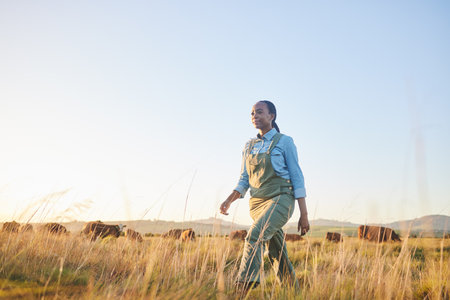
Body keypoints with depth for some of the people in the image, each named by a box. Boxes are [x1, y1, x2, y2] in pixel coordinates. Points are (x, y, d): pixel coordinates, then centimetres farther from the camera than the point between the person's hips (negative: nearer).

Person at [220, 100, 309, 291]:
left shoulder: (284, 142, 0)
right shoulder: (249, 147, 14)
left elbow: (297, 177, -3)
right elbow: (244, 181, 14)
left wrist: (304, 214, -7)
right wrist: (229, 200, -6)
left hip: (281, 200, -5)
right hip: (258, 203, 5)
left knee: (254, 237, -28)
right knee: (277, 256, 8)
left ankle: (243, 287, -33)